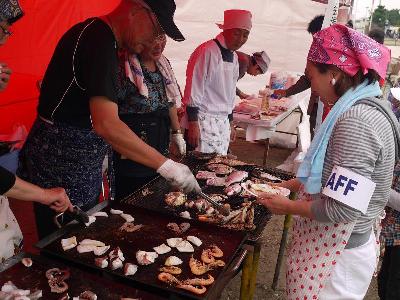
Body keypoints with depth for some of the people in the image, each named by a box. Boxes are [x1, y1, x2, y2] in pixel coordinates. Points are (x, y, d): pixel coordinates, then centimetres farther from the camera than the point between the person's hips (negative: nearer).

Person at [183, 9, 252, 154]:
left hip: (223, 122, 8)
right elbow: (193, 90, -15)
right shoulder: (206, 51, -12)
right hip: (203, 121, -8)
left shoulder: (234, 57, 13)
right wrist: (193, 124, -17)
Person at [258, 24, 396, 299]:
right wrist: (289, 185, 11)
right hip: (331, 245, 9)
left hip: (336, 255, -9)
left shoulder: (357, 121, -26)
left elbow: (342, 208, -28)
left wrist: (287, 207, -13)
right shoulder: (363, 108, 6)